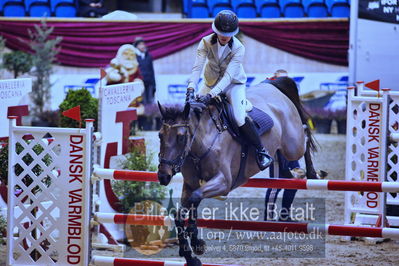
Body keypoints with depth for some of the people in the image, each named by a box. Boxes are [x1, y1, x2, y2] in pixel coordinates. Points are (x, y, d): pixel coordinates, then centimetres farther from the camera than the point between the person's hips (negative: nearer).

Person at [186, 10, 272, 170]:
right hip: (212, 83, 4)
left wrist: (211, 95, -45)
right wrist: (191, 88, -43)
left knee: (240, 119, -22)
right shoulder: (206, 43, -16)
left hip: (234, 84, -4)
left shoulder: (238, 49, -24)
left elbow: (228, 76, -33)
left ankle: (261, 152, -6)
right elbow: (197, 67, -26)